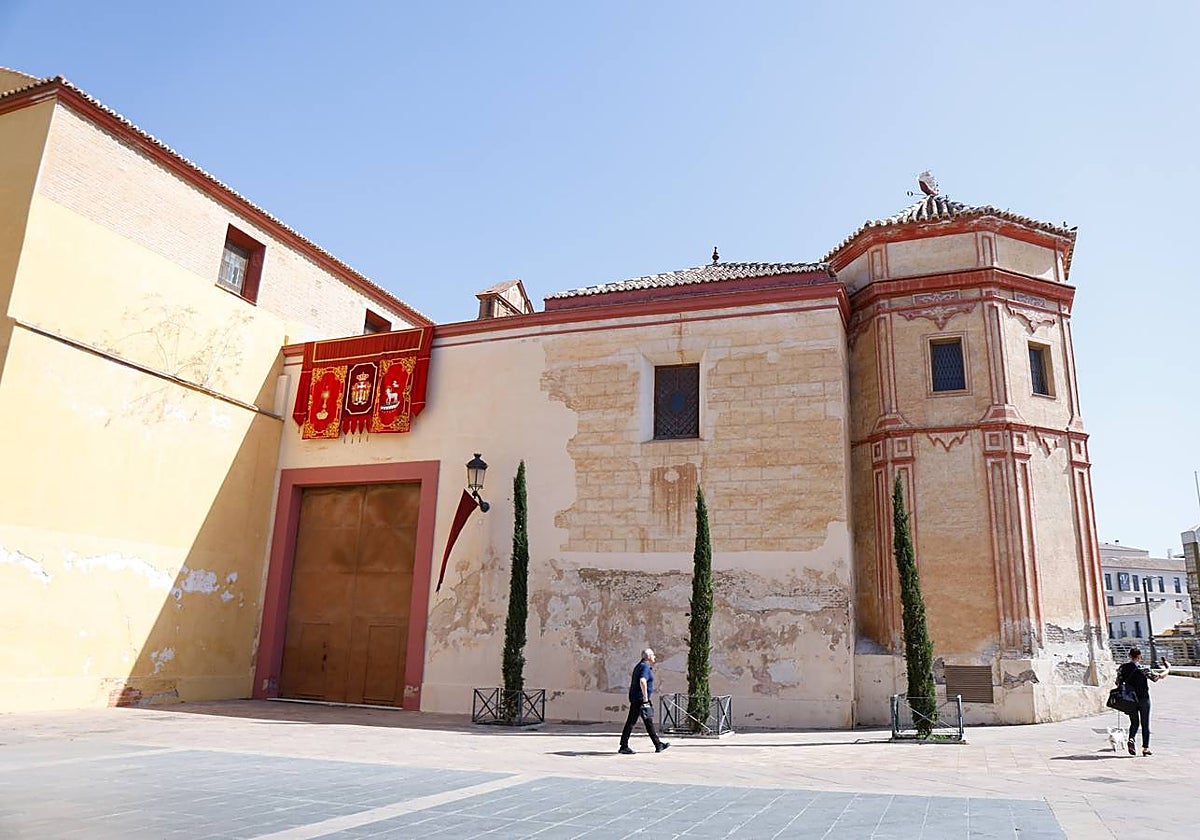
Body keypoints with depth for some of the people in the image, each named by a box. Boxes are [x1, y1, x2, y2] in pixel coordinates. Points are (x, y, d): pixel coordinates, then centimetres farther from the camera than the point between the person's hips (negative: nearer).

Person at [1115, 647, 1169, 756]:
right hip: (1143, 698, -3)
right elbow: (1159, 676, -9)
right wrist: (1168, 669, 9)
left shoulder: (1122, 668, -2)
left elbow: (1118, 683, 2)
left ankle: (1131, 739, -10)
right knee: (1145, 724, 10)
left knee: (1134, 722, 15)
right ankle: (1145, 748, 14)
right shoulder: (1143, 669, -14)